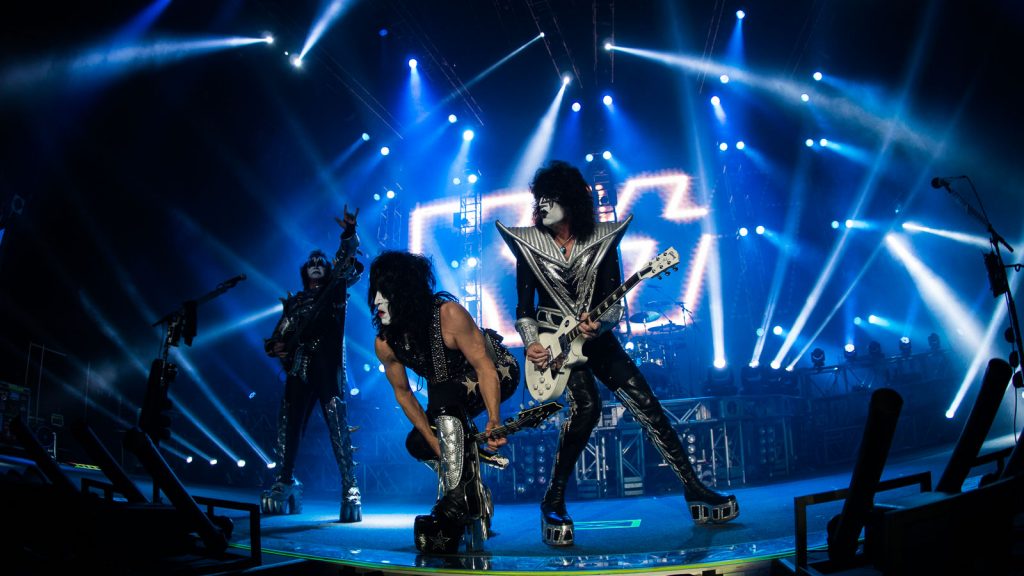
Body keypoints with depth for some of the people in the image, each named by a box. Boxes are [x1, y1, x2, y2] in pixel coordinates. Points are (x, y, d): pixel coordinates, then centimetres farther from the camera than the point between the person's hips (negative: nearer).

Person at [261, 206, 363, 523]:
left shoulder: (336, 291, 14)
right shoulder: (295, 302, 23)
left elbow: (346, 262, 1)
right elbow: (280, 335, 18)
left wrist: (349, 233, -11)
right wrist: (275, 347, -4)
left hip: (329, 371, -4)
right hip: (299, 371, 4)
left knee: (339, 431, -11)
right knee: (288, 428, 2)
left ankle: (350, 492, -12)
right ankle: (284, 486, 13)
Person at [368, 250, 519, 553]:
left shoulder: (449, 315, -33)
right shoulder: (385, 343, -16)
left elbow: (484, 367, -32)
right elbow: (403, 393, -7)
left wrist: (493, 421, -44)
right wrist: (437, 443, -14)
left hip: (497, 372, -7)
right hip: (449, 390, 7)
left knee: (442, 397, -34)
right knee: (418, 443, -2)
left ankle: (457, 502, -31)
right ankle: (474, 496, 21)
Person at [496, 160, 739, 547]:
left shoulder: (602, 238, -1)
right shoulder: (528, 243, -1)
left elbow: (615, 301, -2)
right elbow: (524, 305, 1)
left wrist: (600, 323, -23)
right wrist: (530, 343, -16)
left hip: (598, 338, 3)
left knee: (647, 407, -6)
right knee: (586, 406, -28)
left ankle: (694, 490, 4)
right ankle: (554, 501, -14)